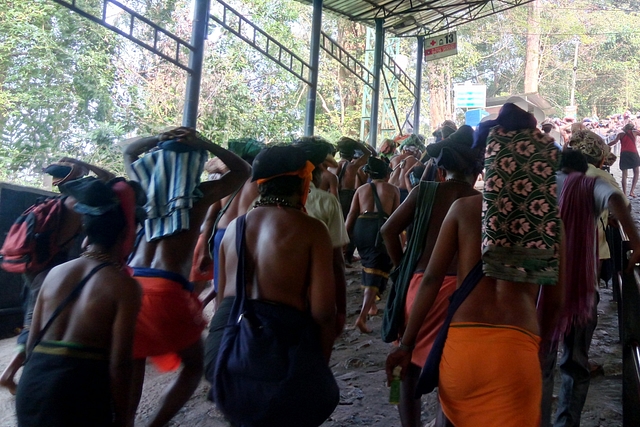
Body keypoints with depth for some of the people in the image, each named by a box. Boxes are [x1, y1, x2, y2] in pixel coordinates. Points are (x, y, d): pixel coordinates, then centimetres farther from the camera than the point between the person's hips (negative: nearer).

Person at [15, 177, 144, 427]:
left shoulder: (55, 272, 8)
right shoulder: (124, 286, -9)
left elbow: (32, 342, 12)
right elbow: (118, 364, -11)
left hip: (32, 382, 6)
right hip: (81, 386, -5)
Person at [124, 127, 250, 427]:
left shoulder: (146, 187, 10)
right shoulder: (202, 194, -1)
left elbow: (129, 152, 30)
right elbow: (242, 170, 13)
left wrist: (159, 139, 12)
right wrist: (204, 143, 4)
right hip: (168, 289, -5)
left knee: (132, 368, 18)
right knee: (194, 366, 14)